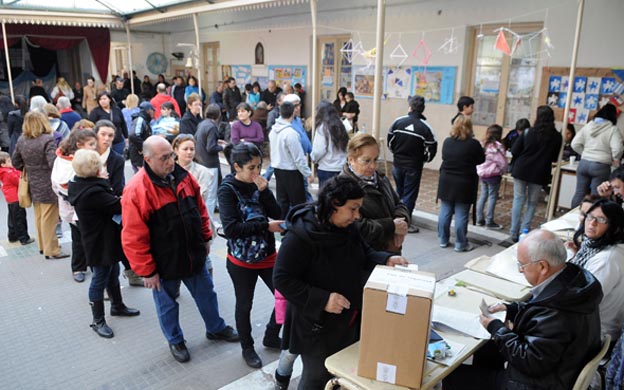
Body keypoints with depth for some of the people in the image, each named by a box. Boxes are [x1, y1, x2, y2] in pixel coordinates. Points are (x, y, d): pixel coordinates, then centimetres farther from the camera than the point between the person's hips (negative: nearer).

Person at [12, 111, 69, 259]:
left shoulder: (21, 140, 3)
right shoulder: (48, 140, -20)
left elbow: (16, 162, 10)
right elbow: (53, 163, -28)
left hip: (33, 185, 7)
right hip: (48, 186, -7)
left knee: (39, 217, 19)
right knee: (49, 219, 2)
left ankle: (43, 246, 32)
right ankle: (51, 250, 11)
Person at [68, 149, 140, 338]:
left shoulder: (80, 186, 0)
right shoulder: (93, 192, -31)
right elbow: (119, 206, -25)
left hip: (99, 238, 10)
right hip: (101, 242, -10)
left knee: (112, 273, 25)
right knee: (100, 280, 5)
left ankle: (117, 306, 44)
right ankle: (98, 321, 21)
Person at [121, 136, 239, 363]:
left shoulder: (183, 176, -4)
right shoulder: (136, 190, -23)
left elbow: (200, 209, 10)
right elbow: (133, 238, -20)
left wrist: (206, 238, 12)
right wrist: (147, 271, -16)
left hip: (194, 256, 5)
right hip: (164, 263, -5)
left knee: (206, 294, 22)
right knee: (167, 305, 17)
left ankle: (216, 329, 46)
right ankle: (175, 341, 42)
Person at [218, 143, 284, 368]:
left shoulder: (258, 184, -1)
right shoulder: (227, 190, -15)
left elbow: (277, 214, -6)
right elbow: (230, 229, -25)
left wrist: (264, 191, -19)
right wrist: (266, 225, -25)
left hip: (268, 255, 5)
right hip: (242, 260, -5)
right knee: (244, 306, 13)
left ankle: (271, 337, 35)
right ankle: (247, 348, 37)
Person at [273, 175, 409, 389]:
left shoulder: (347, 227, -3)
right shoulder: (300, 236, -27)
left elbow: (364, 254, 10)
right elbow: (282, 279, -25)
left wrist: (386, 259, -11)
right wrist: (322, 299, -31)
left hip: (349, 320, 7)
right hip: (317, 325, -7)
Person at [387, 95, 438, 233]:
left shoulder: (398, 121, -6)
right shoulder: (425, 127, -13)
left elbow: (390, 141, 2)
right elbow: (432, 149, -12)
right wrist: (424, 159, 7)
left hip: (398, 164, 3)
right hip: (414, 167, -3)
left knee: (400, 192, 20)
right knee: (409, 194, 6)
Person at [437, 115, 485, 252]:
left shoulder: (447, 142, 0)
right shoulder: (473, 144, -12)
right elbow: (481, 160, 2)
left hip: (446, 181, 4)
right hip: (464, 184, -4)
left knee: (445, 212, 11)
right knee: (461, 215, 2)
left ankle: (443, 240, 20)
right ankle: (460, 244, 10)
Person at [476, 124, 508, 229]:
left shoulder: (483, 144, 4)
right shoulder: (497, 146, -15)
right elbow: (502, 162, -11)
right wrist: (504, 171, 7)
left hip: (482, 173, 6)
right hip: (493, 174, -6)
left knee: (483, 195, 14)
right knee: (492, 197, 1)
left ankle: (480, 219, 18)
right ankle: (489, 222, 4)